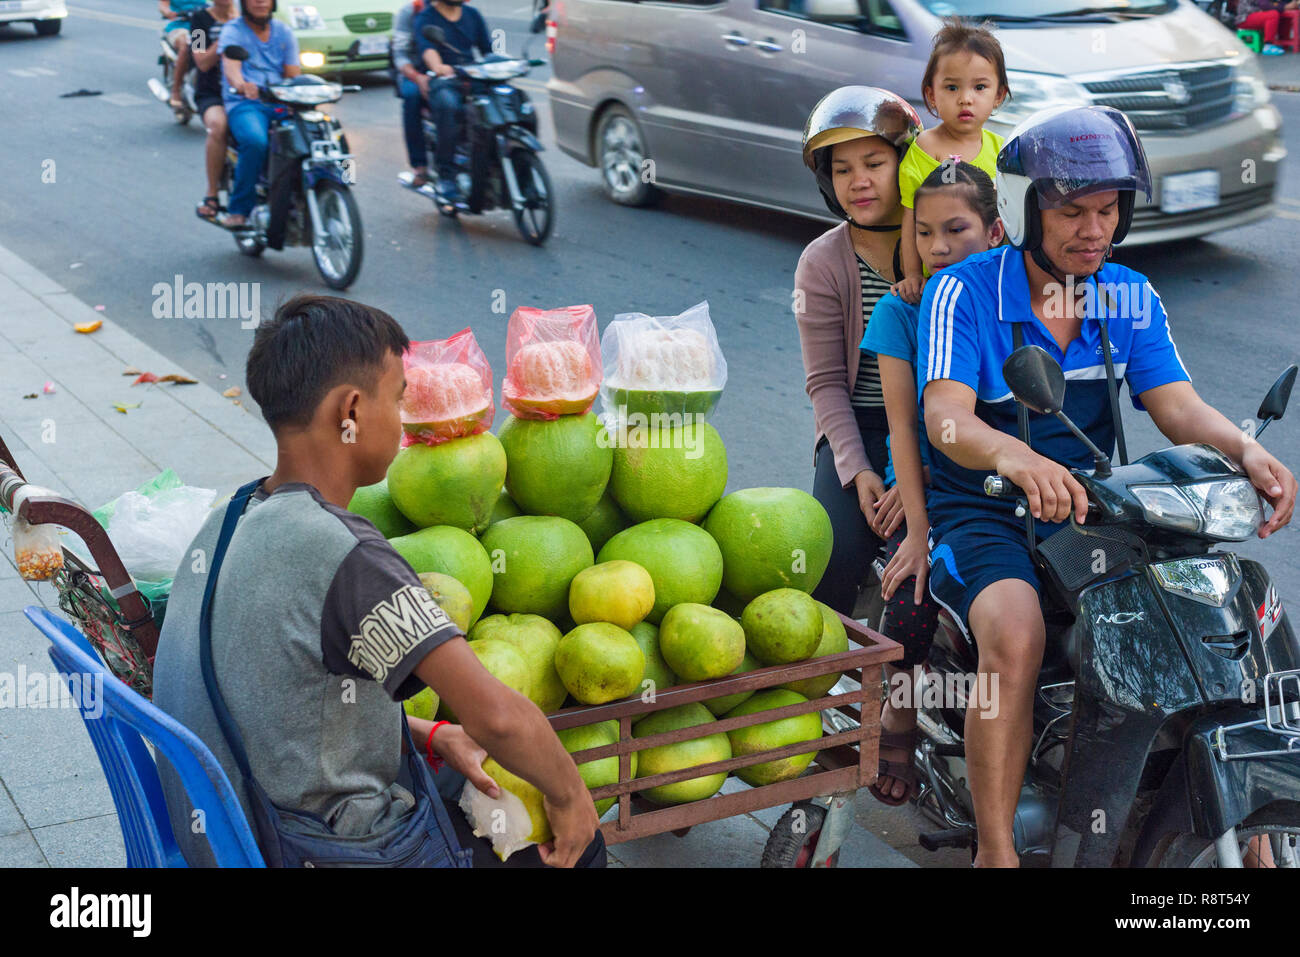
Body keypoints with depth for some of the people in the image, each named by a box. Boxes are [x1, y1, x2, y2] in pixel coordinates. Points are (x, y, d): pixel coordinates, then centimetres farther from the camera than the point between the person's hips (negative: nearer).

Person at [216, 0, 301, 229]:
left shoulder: (283, 31, 17)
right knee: (255, 141, -36)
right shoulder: (233, 30, 3)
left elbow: (293, 73, 8)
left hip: (280, 104, 4)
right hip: (244, 103, -4)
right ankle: (239, 209, -25)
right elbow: (231, 66, -17)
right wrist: (240, 85, -41)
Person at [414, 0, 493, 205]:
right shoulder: (426, 18, 2)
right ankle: (446, 175, -34)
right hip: (441, 81, -5)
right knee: (447, 104, -40)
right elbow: (427, 49, -18)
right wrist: (438, 67, -41)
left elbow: (488, 48, 14)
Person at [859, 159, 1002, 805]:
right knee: (914, 593, -21)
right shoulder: (902, 310, -2)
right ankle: (899, 716, 7)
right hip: (925, 483, 0)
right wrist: (919, 528, -13)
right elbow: (903, 424, -6)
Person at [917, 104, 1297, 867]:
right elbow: (946, 418, -23)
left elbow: (1177, 405, -5)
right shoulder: (963, 291, -9)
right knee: (1016, 634, -34)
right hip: (983, 515, -5)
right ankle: (995, 852, -23)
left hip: (1094, 510, 5)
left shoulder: (1132, 298, 6)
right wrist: (1016, 459, -46)